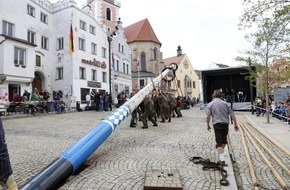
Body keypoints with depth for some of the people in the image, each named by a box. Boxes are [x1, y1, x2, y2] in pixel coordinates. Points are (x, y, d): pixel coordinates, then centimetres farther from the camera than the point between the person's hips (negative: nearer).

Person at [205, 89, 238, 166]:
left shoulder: (210, 104, 1)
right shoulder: (225, 103, 6)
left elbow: (208, 116, -6)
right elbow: (232, 114, 2)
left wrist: (208, 125, 5)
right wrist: (235, 124, 7)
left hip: (217, 124, -3)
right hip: (225, 124, 3)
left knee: (219, 142, -2)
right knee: (224, 140, 24)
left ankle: (222, 160, -11)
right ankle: (221, 153, 44)